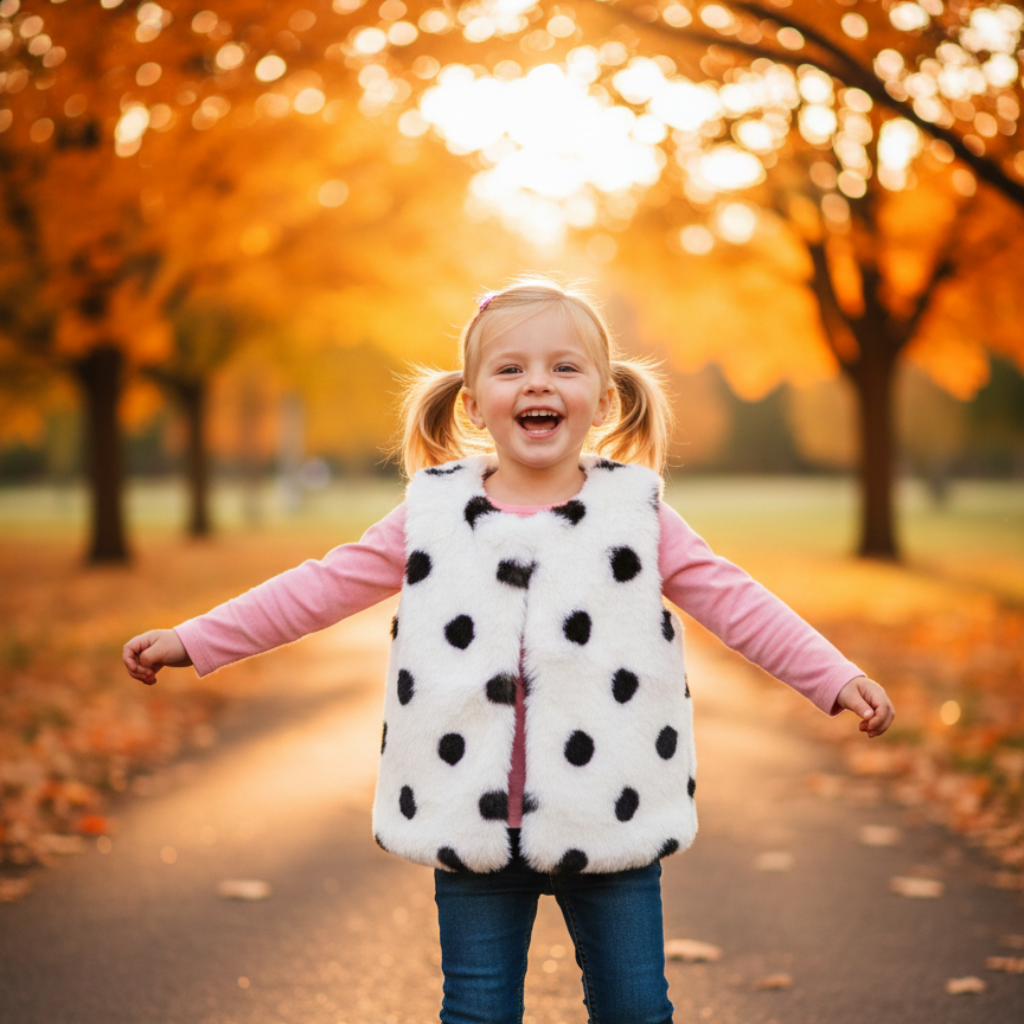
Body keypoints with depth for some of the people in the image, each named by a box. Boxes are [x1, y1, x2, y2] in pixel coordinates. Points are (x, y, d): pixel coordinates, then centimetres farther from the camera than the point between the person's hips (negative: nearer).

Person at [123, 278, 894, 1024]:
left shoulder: (633, 511, 0)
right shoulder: (433, 514, 2)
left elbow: (733, 600, 2)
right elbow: (324, 587, 6)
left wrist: (838, 679, -5)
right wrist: (191, 641, 5)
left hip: (608, 817, 0)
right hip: (471, 820, 1)